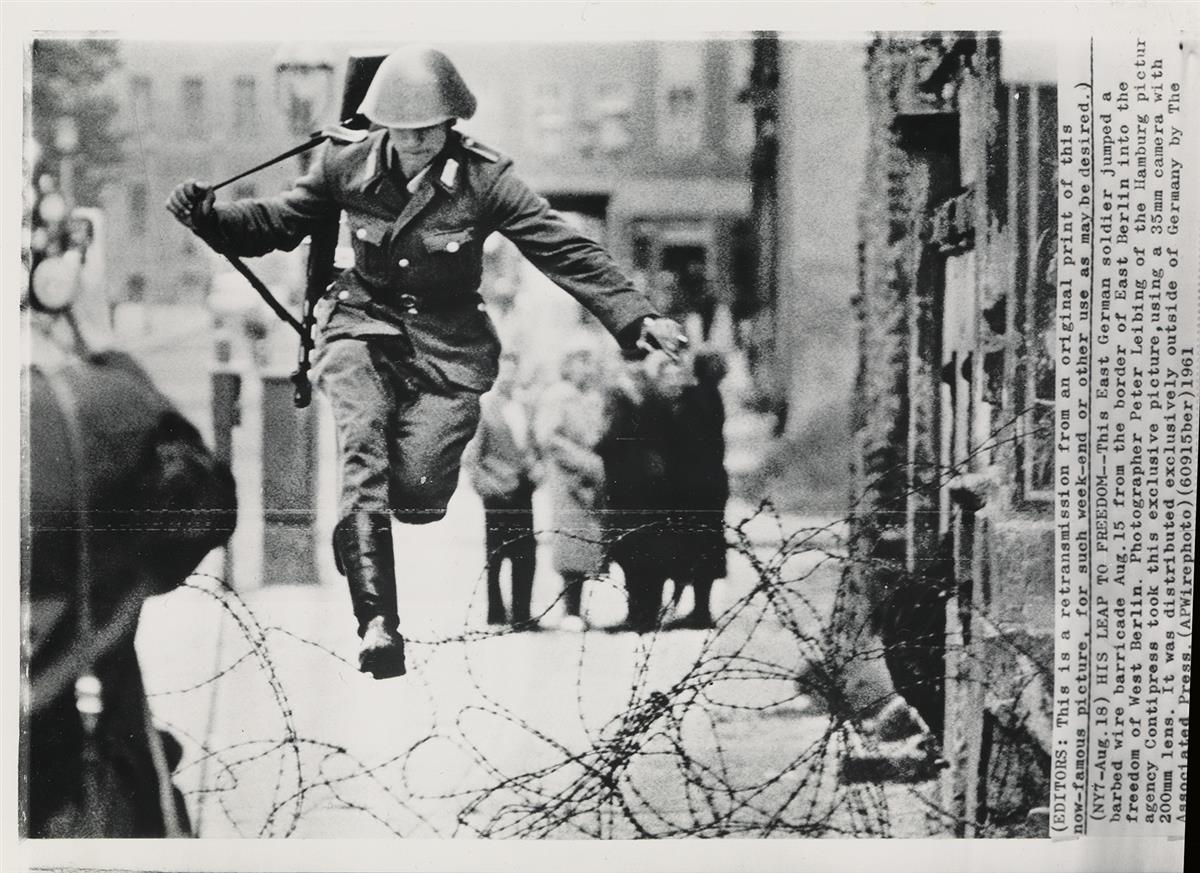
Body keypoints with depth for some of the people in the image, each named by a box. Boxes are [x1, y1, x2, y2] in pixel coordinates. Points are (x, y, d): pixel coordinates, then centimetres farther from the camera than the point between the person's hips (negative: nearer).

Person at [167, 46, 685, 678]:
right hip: (363, 324, 1)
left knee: (419, 494, -14)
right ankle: (377, 622, -28)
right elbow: (276, 223, 6)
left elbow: (566, 251, -12)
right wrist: (208, 218, -12)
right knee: (364, 451, -25)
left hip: (447, 340, -1)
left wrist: (635, 317, -20)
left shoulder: (485, 180, -11)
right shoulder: (346, 164, -5)